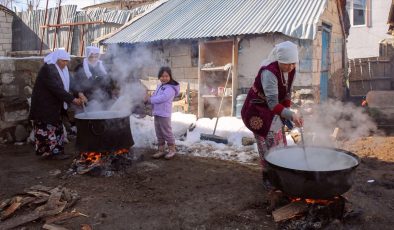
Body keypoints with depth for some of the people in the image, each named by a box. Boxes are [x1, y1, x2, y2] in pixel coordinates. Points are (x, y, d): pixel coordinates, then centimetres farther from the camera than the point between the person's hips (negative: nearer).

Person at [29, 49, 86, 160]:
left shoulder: (61, 70, 9)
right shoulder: (47, 69, -20)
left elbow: (69, 85, 4)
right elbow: (56, 88, -27)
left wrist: (78, 93, -14)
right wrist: (72, 99, -28)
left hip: (55, 106, 10)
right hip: (44, 106, -9)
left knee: (57, 128, 12)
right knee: (47, 129, -3)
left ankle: (56, 151, 20)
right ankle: (48, 151, 5)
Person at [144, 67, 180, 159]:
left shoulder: (170, 88, -16)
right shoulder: (160, 85, 14)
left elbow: (161, 98, -25)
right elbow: (154, 96, 17)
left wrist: (149, 99, -15)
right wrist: (149, 99, -5)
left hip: (164, 114, -9)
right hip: (156, 113, 9)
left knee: (167, 132, 2)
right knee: (159, 133, 14)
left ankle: (172, 150, 17)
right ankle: (161, 150, 25)